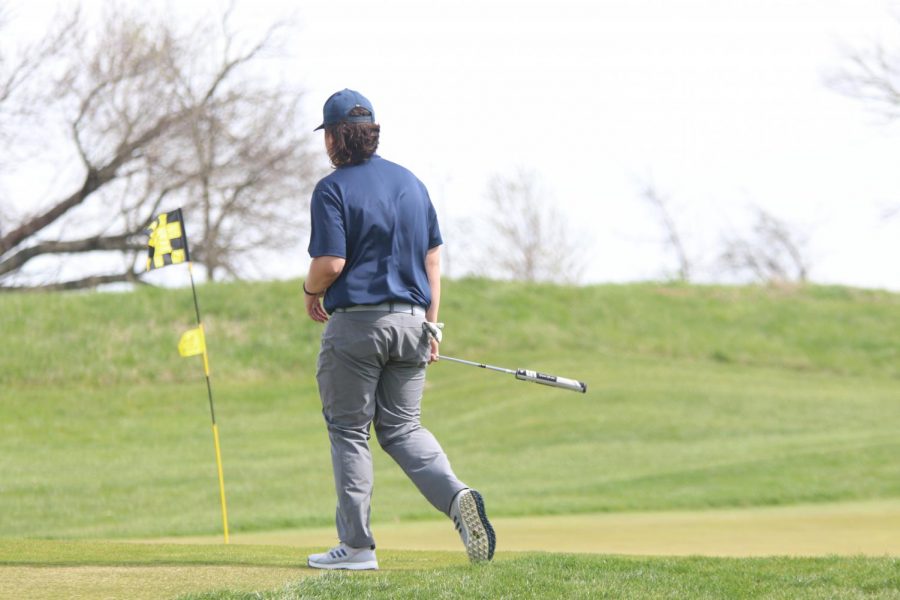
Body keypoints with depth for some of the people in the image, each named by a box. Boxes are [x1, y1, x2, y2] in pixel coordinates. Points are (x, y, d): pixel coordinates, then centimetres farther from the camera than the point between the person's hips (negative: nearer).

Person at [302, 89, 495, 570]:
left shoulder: (332, 189, -8)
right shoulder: (410, 182, 12)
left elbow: (330, 263, -16)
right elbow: (433, 258, 12)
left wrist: (311, 291, 6)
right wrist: (430, 325, 14)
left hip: (356, 323, -6)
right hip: (410, 322, 6)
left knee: (349, 432, 4)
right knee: (402, 428, 13)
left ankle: (356, 545, 4)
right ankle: (456, 496, -13)